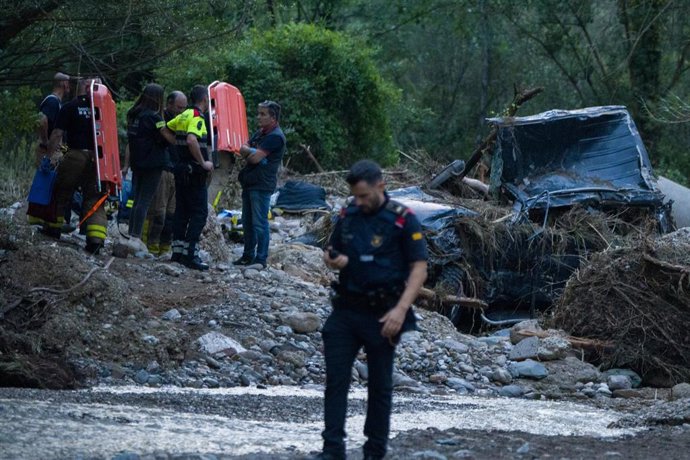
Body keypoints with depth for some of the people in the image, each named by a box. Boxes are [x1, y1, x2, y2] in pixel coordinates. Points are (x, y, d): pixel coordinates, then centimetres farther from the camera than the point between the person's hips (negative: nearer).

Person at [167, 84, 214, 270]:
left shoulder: (184, 116, 11)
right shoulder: (197, 117, -15)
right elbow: (191, 140, -30)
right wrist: (203, 163, -22)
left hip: (181, 169, 9)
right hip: (194, 172, -9)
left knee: (182, 211, 13)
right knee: (199, 213, -7)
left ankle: (177, 251, 15)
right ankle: (190, 254, -13)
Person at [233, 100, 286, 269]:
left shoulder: (275, 136, -14)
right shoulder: (260, 133, 16)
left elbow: (255, 158, -20)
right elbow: (243, 149, 12)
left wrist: (248, 152, 1)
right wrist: (252, 152, -8)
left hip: (262, 185, -10)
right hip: (249, 183, 10)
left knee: (259, 223, -8)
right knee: (247, 222, 13)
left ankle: (261, 259, -4)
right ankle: (248, 255, 21)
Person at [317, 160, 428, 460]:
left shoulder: (402, 220, -9)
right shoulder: (348, 215, 6)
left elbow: (419, 268, -10)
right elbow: (332, 253, 19)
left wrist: (401, 310, -21)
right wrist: (332, 260, -7)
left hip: (382, 315, -4)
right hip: (346, 309, 4)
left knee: (380, 385, 6)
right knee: (335, 379, -3)